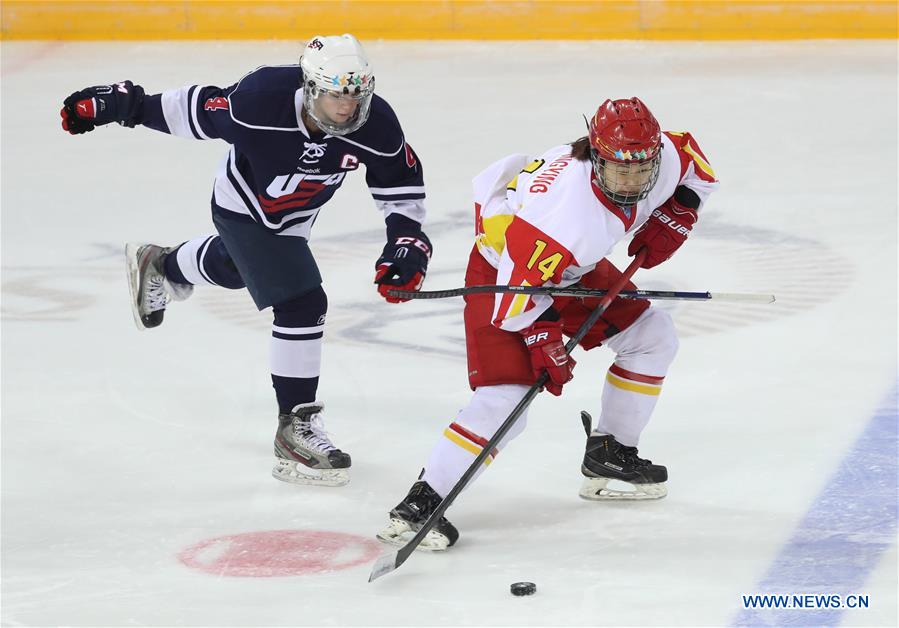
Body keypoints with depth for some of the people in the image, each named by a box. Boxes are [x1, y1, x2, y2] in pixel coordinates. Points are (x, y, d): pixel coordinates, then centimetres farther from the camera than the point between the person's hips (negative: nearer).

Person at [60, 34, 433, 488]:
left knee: (233, 266, 34)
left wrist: (407, 242, -26)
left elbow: (403, 185, -13)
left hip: (291, 219, 6)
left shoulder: (376, 125, -29)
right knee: (301, 304, -18)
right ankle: (295, 430, -9)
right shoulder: (263, 98, -39)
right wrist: (121, 104, -18)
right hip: (244, 205, -6)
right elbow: (198, 112, -24)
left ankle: (160, 267, 68)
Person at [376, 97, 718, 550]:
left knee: (651, 337, 11)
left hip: (573, 267, 9)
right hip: (501, 270, -8)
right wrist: (544, 344, -30)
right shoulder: (565, 209, -41)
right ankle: (421, 504, -18)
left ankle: (608, 459, 24)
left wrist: (670, 220, -5)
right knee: (504, 398, -21)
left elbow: (697, 169, 5)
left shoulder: (665, 157, -20)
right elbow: (519, 282, -32)